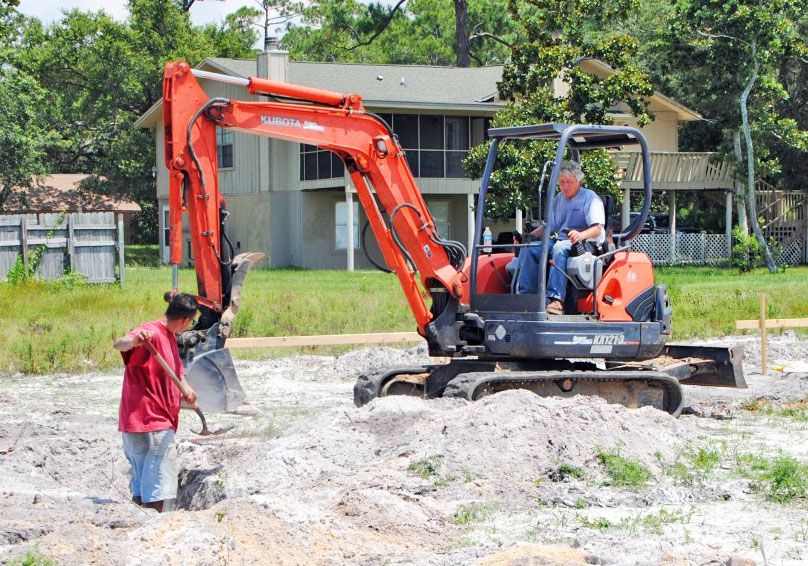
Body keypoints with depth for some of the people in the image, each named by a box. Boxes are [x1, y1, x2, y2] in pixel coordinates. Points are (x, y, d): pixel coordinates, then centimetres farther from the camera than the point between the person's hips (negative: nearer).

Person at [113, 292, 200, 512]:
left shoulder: (170, 337, 15)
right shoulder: (151, 333, -17)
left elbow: (177, 370, 27)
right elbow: (119, 345, -36)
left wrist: (186, 390, 5)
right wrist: (134, 339, -59)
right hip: (150, 423, -10)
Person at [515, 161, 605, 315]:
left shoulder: (590, 198, -1)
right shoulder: (558, 200, 21)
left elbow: (597, 229, -13)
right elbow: (548, 226, 25)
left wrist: (580, 235, -35)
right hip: (561, 242, 7)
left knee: (559, 248, -38)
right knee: (529, 248, -17)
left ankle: (555, 299, -49)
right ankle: (525, 294, -25)